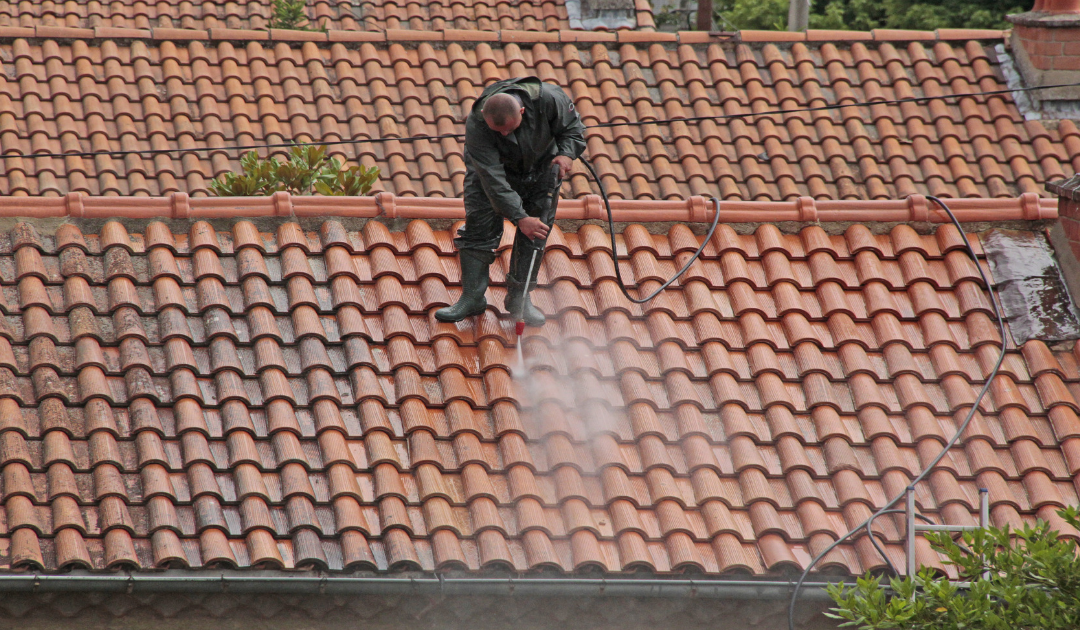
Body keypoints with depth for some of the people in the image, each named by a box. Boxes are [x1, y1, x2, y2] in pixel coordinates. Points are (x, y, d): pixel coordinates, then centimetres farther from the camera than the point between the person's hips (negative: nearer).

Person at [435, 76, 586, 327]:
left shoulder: (549, 99, -34)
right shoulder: (476, 125, -36)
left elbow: (573, 128, -12)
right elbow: (493, 179, -36)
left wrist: (566, 153, -32)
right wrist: (519, 217, -41)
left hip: (539, 165, 1)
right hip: (492, 168, -1)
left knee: (535, 233, -5)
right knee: (479, 226, -8)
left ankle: (519, 297, 4)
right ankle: (472, 297, -1)